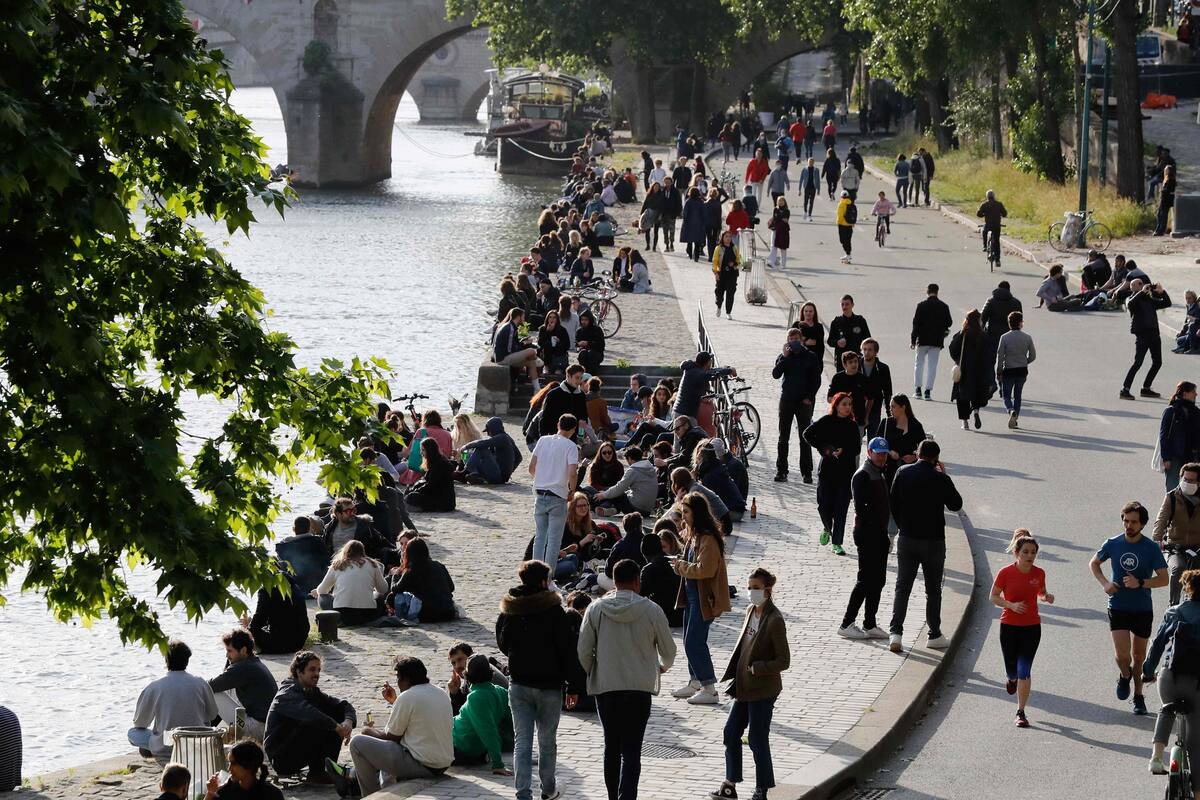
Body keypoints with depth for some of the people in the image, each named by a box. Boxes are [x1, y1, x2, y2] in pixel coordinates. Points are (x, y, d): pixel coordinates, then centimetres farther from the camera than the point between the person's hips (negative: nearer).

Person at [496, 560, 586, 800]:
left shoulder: (508, 611, 0)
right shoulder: (553, 611, -13)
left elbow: (503, 644, 15)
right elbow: (568, 650, -11)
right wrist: (574, 685, -6)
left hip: (518, 684, 3)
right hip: (549, 685, -3)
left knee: (522, 741, 2)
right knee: (547, 740, 12)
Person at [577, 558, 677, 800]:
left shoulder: (596, 609, -3)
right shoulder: (651, 611, -6)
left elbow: (583, 652, -1)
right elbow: (668, 650, 4)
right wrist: (662, 666, 28)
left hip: (604, 688, 2)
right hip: (640, 688, -2)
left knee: (612, 746, 16)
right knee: (631, 750, -3)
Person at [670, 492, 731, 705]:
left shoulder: (708, 539, -20)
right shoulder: (694, 535, 11)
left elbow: (705, 569, -26)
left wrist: (681, 566, -13)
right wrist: (681, 565, 4)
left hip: (704, 598, -10)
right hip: (692, 595, 10)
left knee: (695, 642, -9)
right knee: (691, 641, 18)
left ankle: (709, 689, -4)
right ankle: (695, 683, 30)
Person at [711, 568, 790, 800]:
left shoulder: (775, 620, -18)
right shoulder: (751, 611, 6)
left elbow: (784, 661, -17)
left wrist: (756, 668, -23)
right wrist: (733, 678, 10)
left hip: (762, 690, -8)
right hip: (744, 687, 8)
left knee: (758, 740, 1)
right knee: (730, 733, 13)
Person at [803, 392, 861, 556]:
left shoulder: (852, 425, 5)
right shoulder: (826, 422, -1)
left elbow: (856, 448, 3)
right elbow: (808, 434, -1)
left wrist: (843, 451, -15)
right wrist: (823, 448, -8)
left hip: (846, 470, 1)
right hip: (827, 469, -1)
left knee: (841, 508, -2)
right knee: (824, 504, -3)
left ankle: (837, 543, 5)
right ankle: (827, 529, 29)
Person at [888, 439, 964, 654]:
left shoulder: (903, 473, -4)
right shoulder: (940, 479, -13)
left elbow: (893, 502, 2)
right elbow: (955, 505, 2)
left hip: (906, 539, 2)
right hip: (933, 541, -2)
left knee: (902, 587, 7)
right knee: (933, 589, 10)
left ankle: (895, 632, -4)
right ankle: (934, 635, 15)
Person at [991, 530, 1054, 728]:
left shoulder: (1038, 573, -4)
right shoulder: (1005, 573, -12)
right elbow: (994, 597, -3)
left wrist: (1047, 596, -8)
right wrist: (1011, 605, -19)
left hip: (1032, 627, 1)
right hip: (1009, 626, -1)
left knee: (1024, 670, -7)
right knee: (1012, 669, 9)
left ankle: (1021, 712, 0)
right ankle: (1012, 679, 48)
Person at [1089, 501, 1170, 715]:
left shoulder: (1151, 548, -9)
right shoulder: (1113, 544, -5)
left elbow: (1164, 579, -9)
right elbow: (1093, 564, 13)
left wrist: (1140, 583, -25)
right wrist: (1104, 583, -5)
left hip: (1142, 609, 0)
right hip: (1118, 607, 0)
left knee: (1138, 656, 10)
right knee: (1122, 655, -12)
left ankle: (1138, 696, 28)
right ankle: (1125, 676, 22)